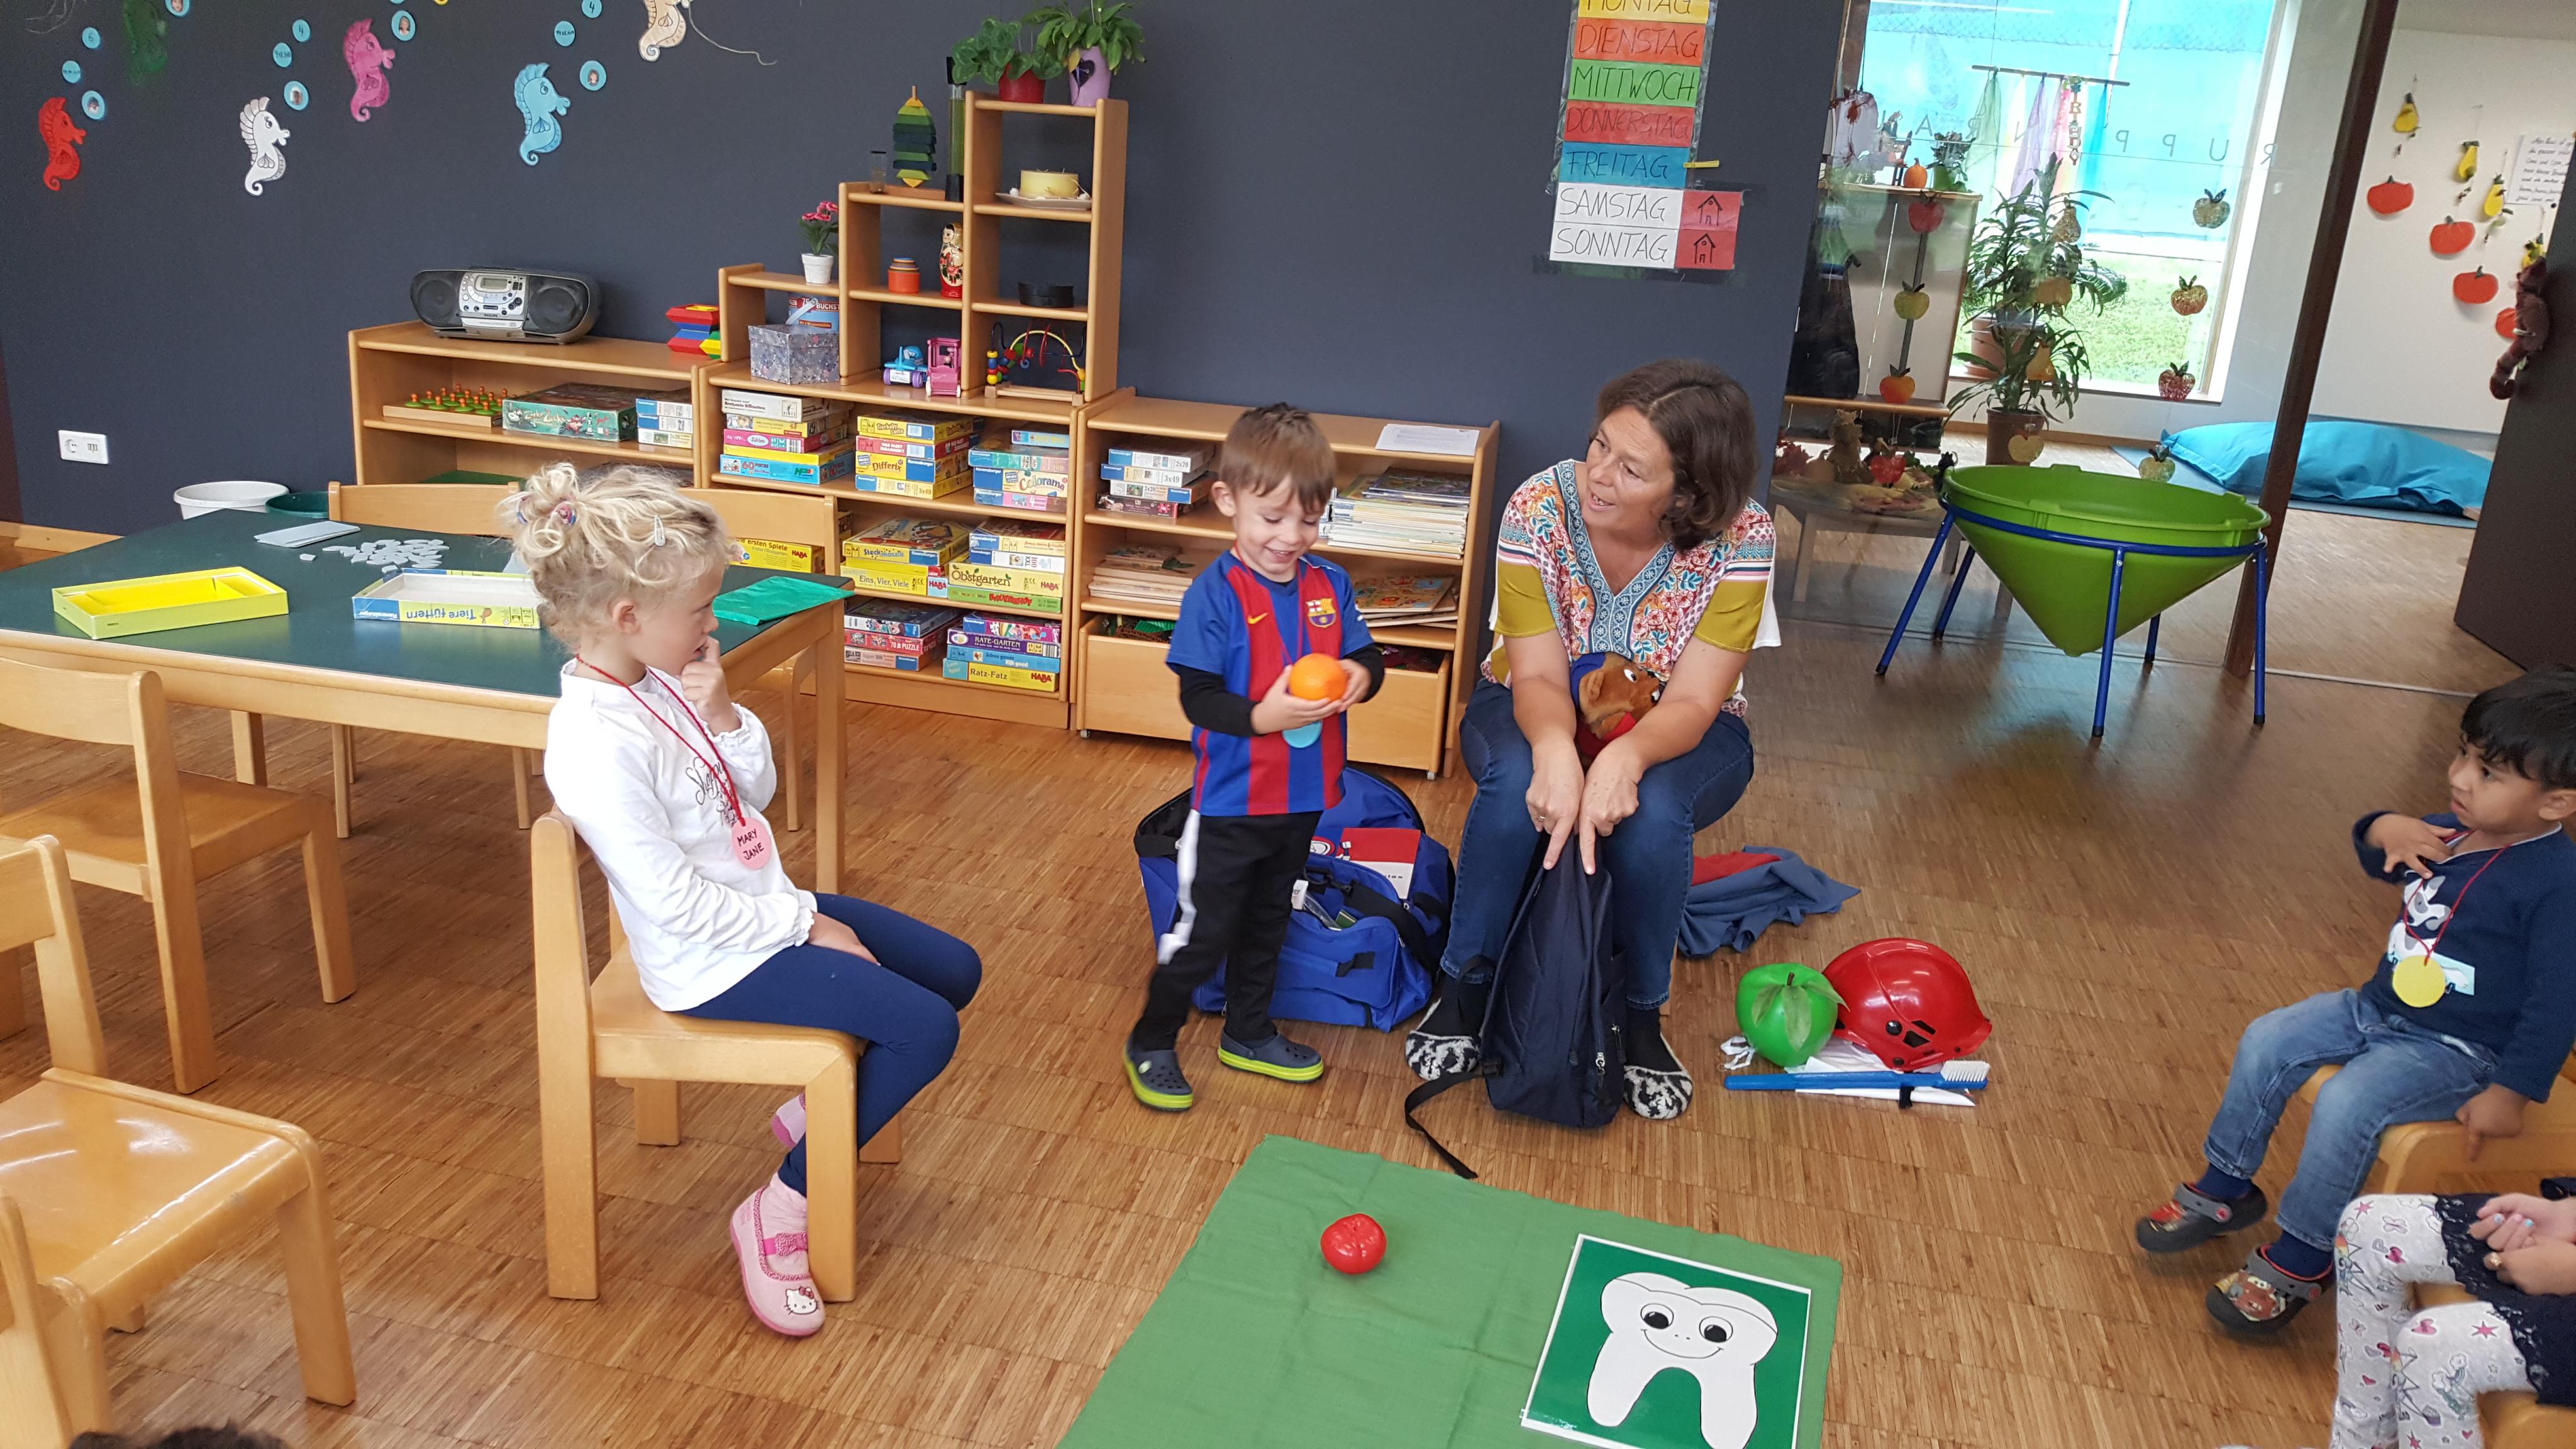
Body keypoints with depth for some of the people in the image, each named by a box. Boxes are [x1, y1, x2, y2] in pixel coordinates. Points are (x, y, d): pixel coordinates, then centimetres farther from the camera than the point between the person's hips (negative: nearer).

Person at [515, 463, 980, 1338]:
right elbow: (675, 902, -26)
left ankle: (811, 1115, 24)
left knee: (954, 971, 9)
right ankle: (779, 1214, 0)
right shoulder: (597, 741, -28)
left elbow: (756, 791, 8)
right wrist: (805, 924, -16)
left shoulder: (659, 681, -1)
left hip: (767, 912, 9)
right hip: (714, 964, -9)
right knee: (926, 1029, -16)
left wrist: (723, 715, -10)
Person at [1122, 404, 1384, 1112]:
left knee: (1267, 922, 24)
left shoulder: (1329, 585, -2)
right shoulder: (1215, 594, -18)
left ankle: (1249, 1033, 44)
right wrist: (1263, 716, -35)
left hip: (1303, 798, 6)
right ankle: (1151, 1043, 26)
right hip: (1231, 803, -6)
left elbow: (1366, 657, 5)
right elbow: (1198, 697, -20)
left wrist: (1360, 675, -18)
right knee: (1203, 932, 5)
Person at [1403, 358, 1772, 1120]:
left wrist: (1624, 758, -48)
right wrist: (1556, 749, -47)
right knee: (1517, 781, -34)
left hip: (1675, 734, 0)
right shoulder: (1540, 506, -23)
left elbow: (1692, 701, -26)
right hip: (1538, 714, 1)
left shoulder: (1739, 536, -24)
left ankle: (1642, 1014, -10)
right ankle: (1464, 988, -13)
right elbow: (1538, 676, -23)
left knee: (1652, 811, -34)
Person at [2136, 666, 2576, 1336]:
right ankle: (2225, 1189, 15)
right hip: (2380, 1006, 8)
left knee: (2345, 1103, -27)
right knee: (2266, 1043, -2)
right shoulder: (2449, 833, -1)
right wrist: (2386, 827, -5)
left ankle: (2300, 1258, -8)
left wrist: (2511, 1092, -19)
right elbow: (2376, 855, 20)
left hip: (2456, 1049, -8)